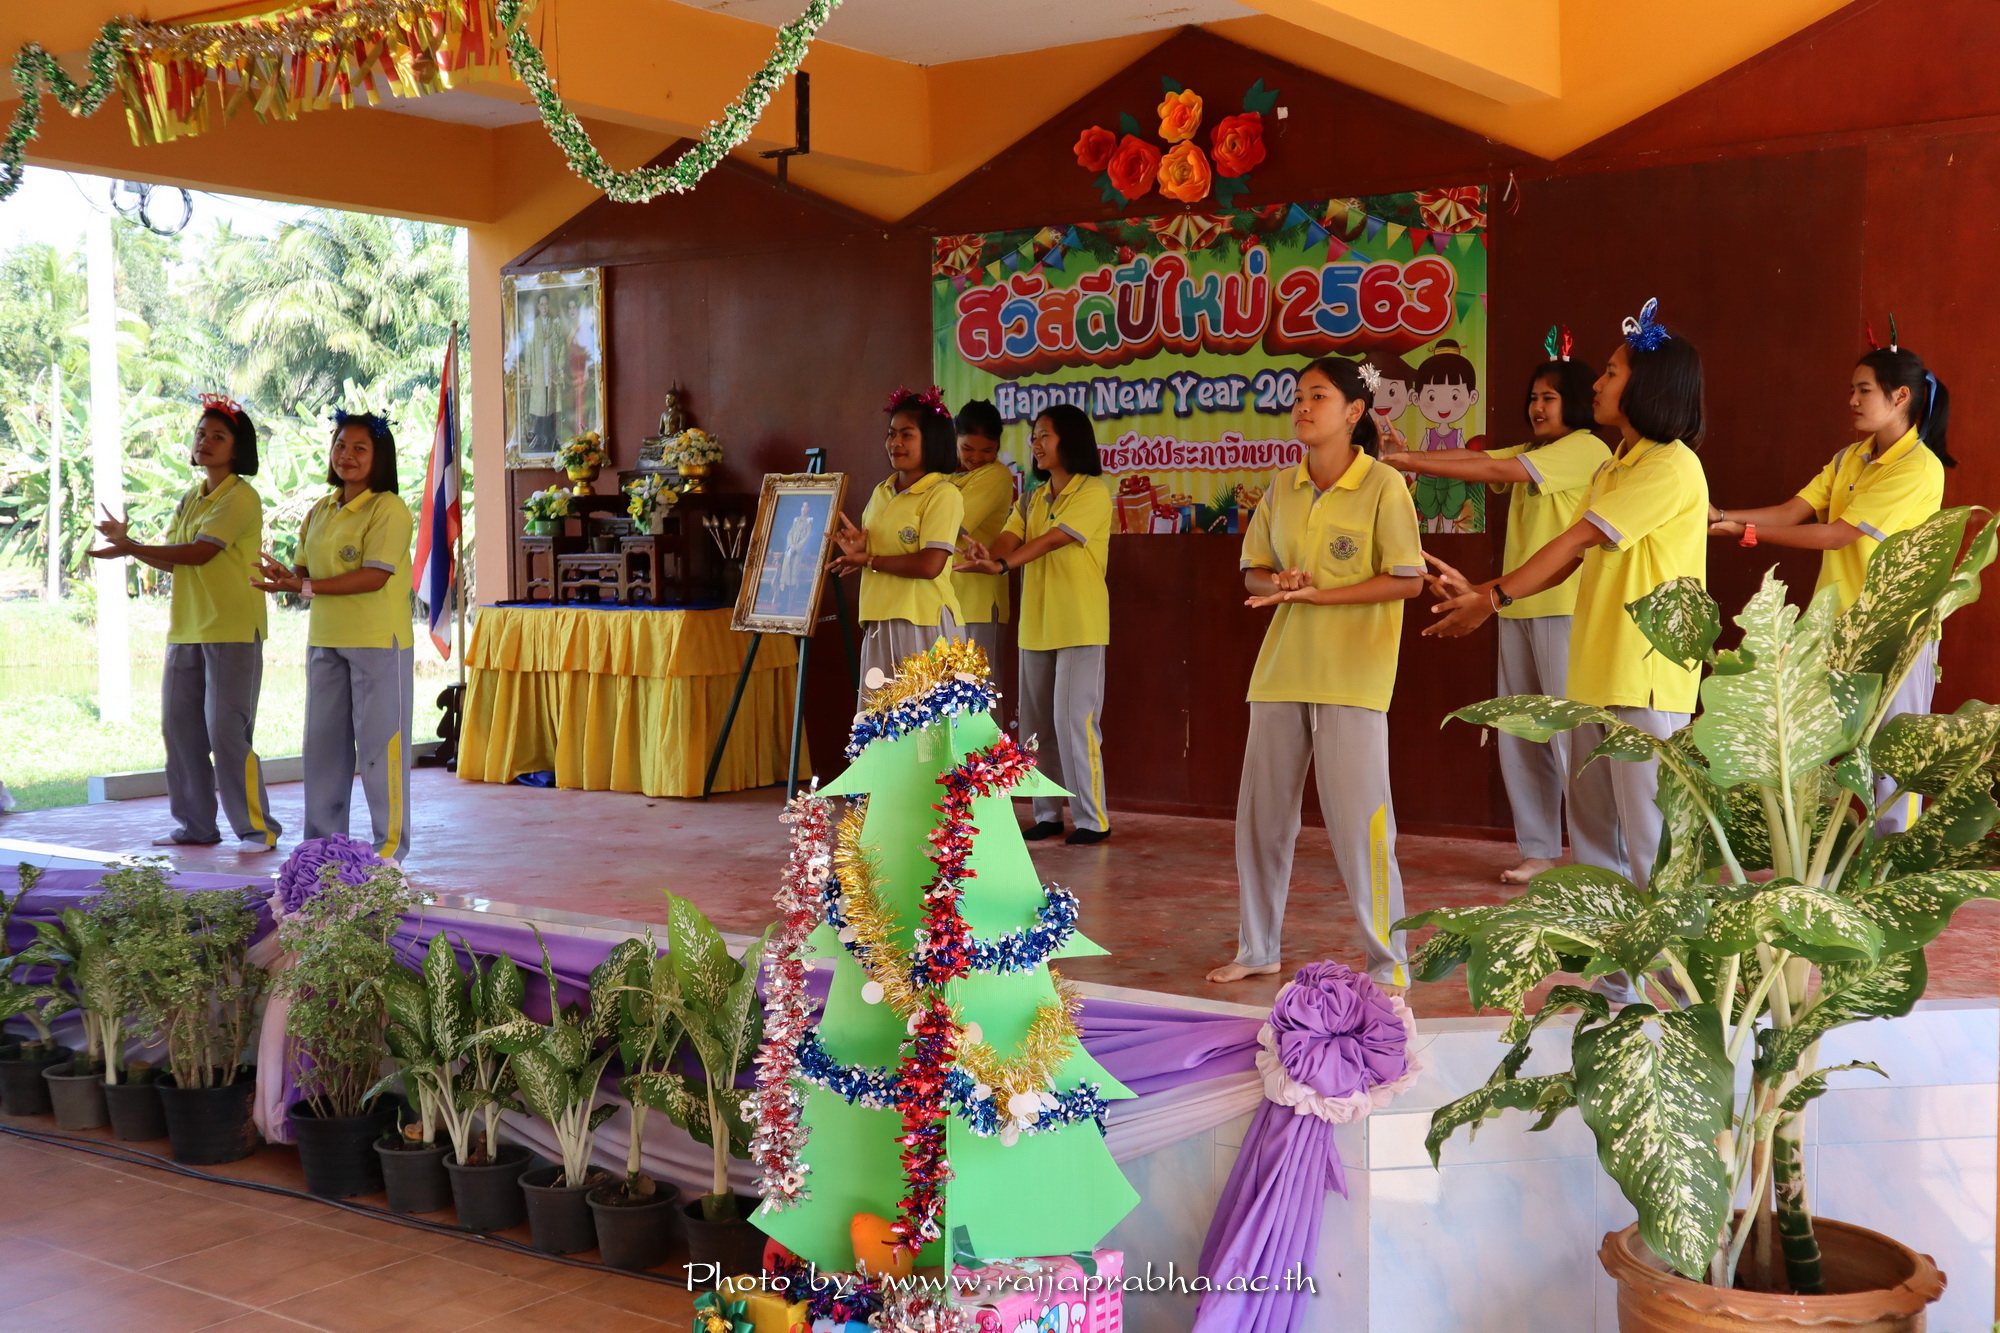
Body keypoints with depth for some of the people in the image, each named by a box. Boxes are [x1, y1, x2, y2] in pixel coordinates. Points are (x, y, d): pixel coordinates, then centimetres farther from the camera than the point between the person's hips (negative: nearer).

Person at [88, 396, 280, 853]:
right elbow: (173, 560, 12)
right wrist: (129, 543, -5)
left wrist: (129, 548, -15)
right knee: (181, 729, 7)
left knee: (227, 731, -9)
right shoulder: (190, 498, 18)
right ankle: (196, 826, 16)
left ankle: (258, 829, 0)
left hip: (232, 631, -8)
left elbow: (200, 551, -18)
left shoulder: (241, 497, -9)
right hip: (186, 629, 8)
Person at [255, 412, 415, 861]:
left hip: (378, 641, -7)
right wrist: (289, 578, -9)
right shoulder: (319, 513, 15)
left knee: (379, 741, -2)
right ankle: (323, 840, 20)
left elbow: (374, 576, -18)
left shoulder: (388, 509, -9)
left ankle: (391, 843, 7)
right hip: (324, 640, 7)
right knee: (323, 743, 10)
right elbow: (304, 571, 15)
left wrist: (306, 587, -20)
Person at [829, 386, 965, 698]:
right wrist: (858, 548, 4)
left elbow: (930, 565, -17)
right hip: (878, 623, 7)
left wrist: (868, 560, -8)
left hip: (923, 622, -7)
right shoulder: (881, 494, 17)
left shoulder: (943, 494, -7)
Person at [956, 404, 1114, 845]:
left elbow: (1052, 540, -19)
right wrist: (986, 555, -25)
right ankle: (1048, 813, 18)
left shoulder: (1093, 491, -6)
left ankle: (1092, 819, -1)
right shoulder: (1032, 498, 16)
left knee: (1074, 720, -8)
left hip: (1080, 624, -7)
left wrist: (1002, 564, -32)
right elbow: (1008, 537, -1)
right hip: (1036, 624, 7)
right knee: (1037, 723, 8)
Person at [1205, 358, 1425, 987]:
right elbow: (1254, 570, 15)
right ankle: (1258, 948, 24)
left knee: (1357, 818, -6)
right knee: (1260, 812, 9)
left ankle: (1389, 962, 6)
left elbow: (1408, 580, -11)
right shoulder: (1281, 489, 10)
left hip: (1352, 675, -6)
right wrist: (1278, 584, -9)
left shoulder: (1383, 485, -7)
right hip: (1282, 670, 6)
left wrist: (1318, 594, -17)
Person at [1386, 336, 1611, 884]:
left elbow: (1498, 472, -16)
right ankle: (1538, 850, 15)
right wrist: (1398, 456, -8)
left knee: (1571, 735, -8)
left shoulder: (1585, 449, -6)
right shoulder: (1530, 453, 21)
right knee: (1519, 735, 8)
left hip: (1564, 608, -8)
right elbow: (1477, 461, 7)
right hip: (1520, 608, 8)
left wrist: (1408, 462, -18)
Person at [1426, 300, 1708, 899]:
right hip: (1597, 670, 10)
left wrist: (1494, 598, -12)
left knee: (1648, 833, -6)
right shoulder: (1613, 469, 19)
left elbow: (1574, 542, -14)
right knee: (1592, 826, 13)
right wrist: (1481, 593, 2)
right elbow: (1570, 560, 13)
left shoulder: (1671, 467, -12)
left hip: (1647, 675, -9)